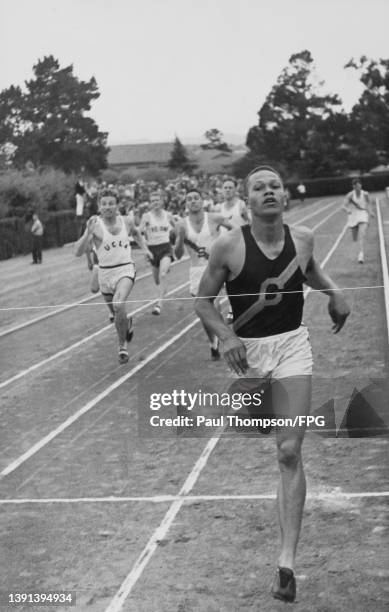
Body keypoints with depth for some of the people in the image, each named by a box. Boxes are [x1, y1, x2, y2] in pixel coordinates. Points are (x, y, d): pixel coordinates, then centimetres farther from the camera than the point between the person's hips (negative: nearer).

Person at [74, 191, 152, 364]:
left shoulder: (125, 222, -1)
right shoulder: (95, 225, -10)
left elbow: (136, 234, 25)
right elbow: (78, 252, -18)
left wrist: (144, 248, 12)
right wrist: (88, 233, -31)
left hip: (125, 269, -1)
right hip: (105, 272, 1)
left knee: (119, 304, -27)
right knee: (116, 313, 16)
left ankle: (123, 345, -10)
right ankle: (127, 324, 54)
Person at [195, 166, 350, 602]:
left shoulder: (302, 238, -3)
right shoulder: (229, 246, -12)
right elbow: (202, 301, -4)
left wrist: (333, 292, 2)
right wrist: (225, 335, -21)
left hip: (292, 345, 1)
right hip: (245, 349, -1)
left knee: (290, 452, -7)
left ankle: (287, 560, -5)